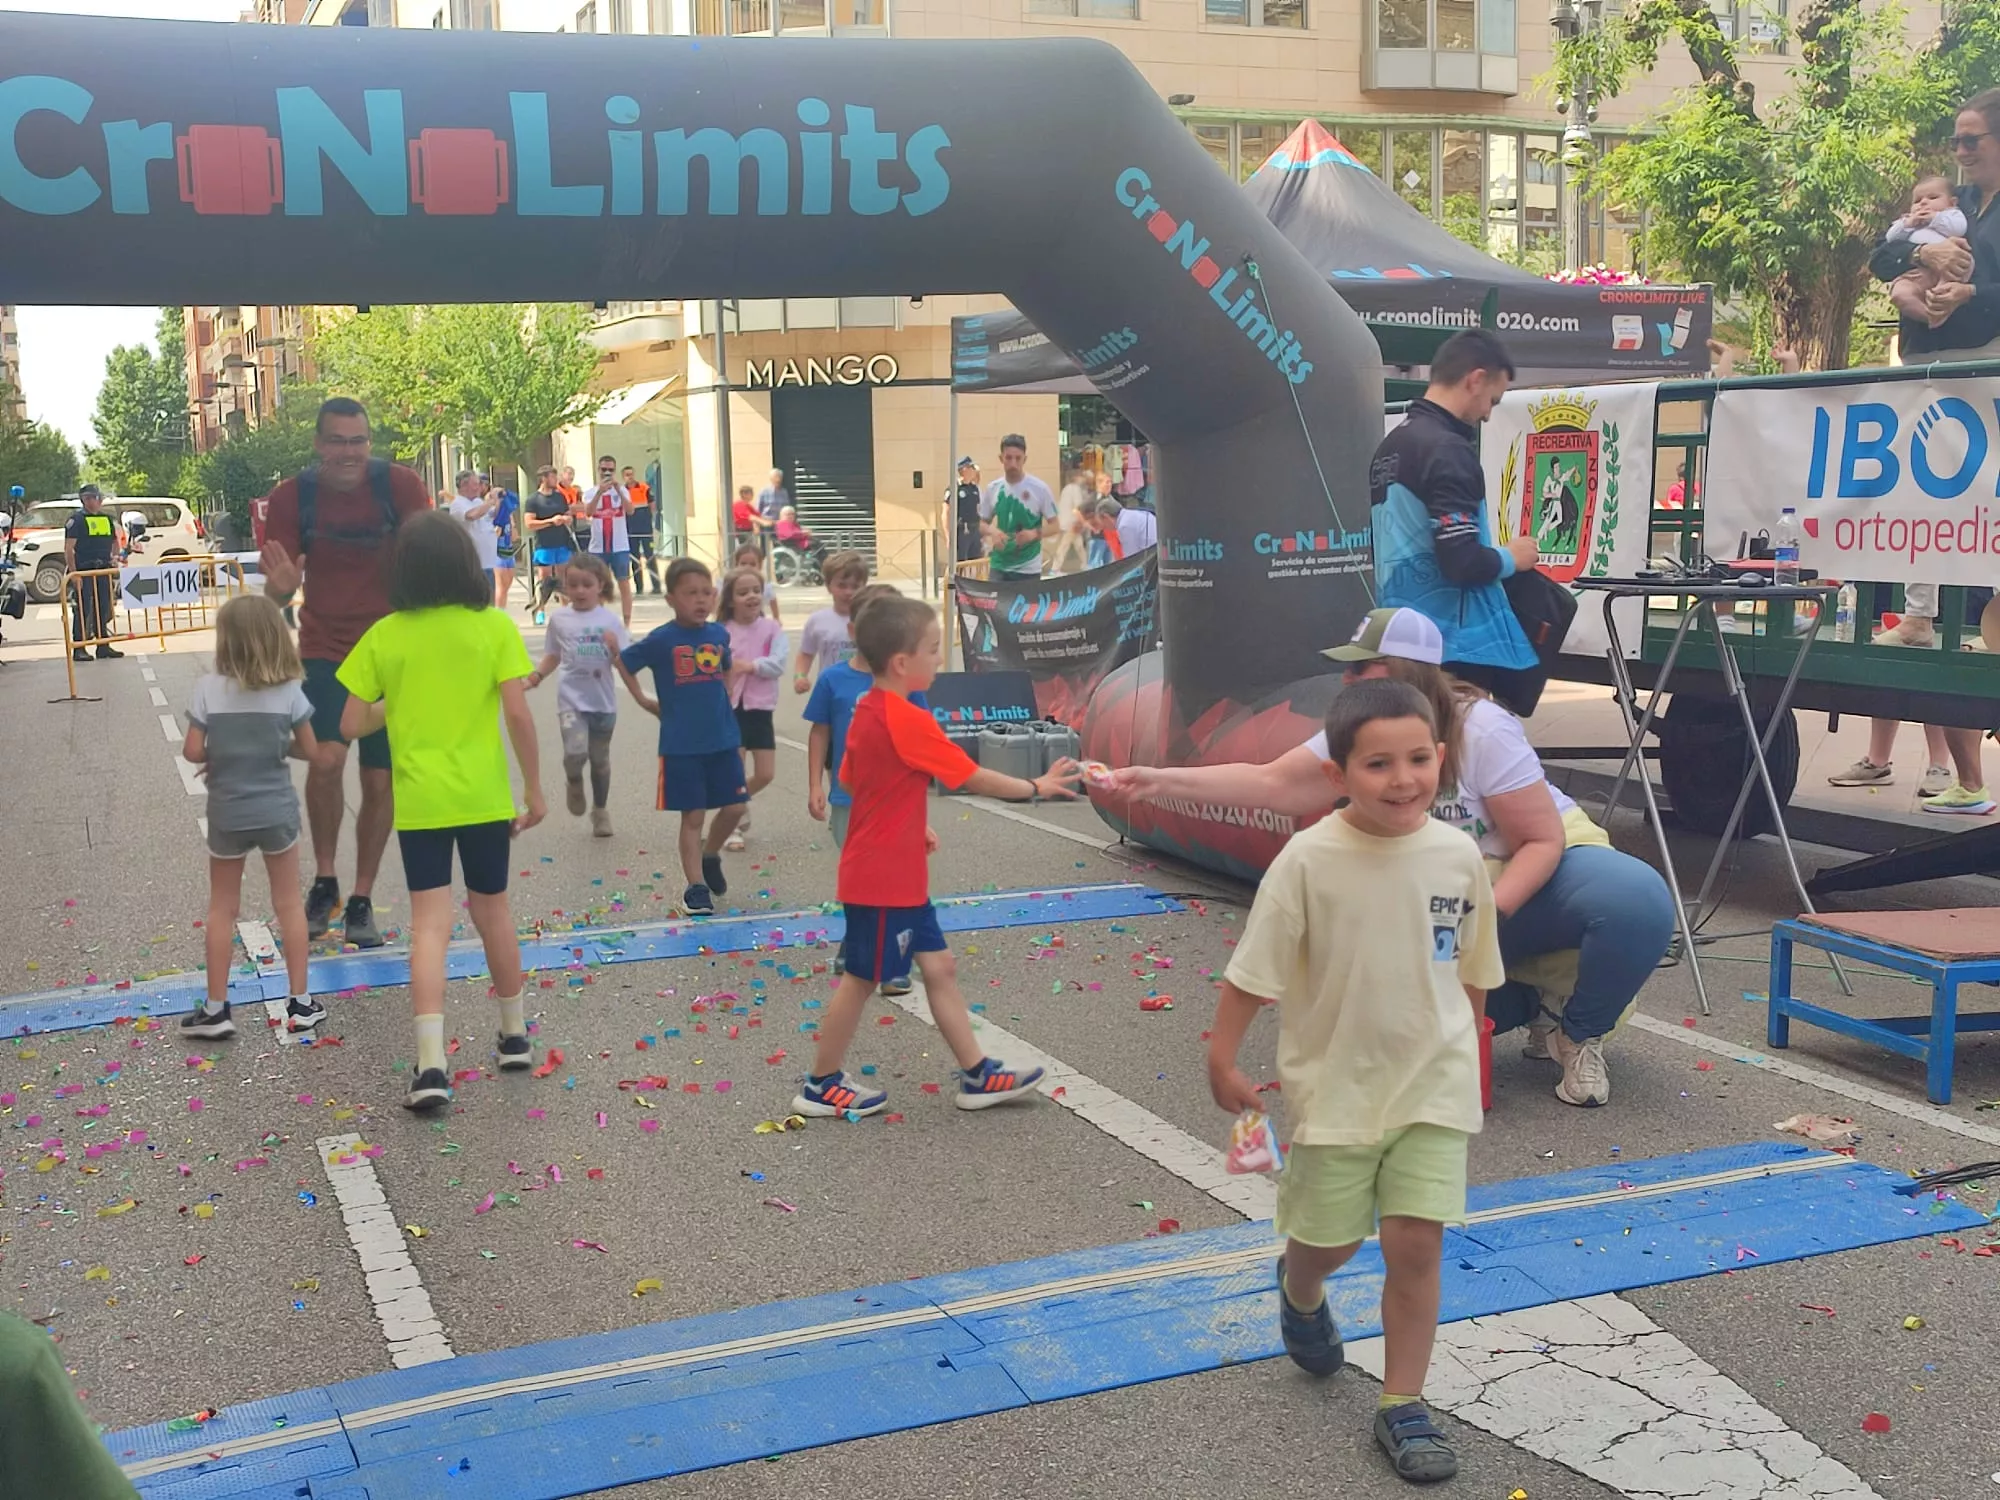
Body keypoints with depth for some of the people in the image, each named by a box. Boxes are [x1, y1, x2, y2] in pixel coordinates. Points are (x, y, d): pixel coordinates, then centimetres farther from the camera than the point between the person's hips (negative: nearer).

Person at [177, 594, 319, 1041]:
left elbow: (192, 752, -12)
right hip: (277, 811, 1)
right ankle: (301, 1003, 16)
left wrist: (218, 755, 8)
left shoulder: (208, 689, -12)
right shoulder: (289, 691, -9)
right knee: (289, 904, 12)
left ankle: (215, 1009, 17)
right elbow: (309, 751, -2)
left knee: (222, 909, 13)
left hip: (227, 815, 0)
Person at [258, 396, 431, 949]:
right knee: (326, 758, -22)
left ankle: (362, 900, 22)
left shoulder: (400, 485, -11)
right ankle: (324, 881, 0)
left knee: (380, 781, 6)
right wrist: (282, 585, -27)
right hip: (326, 650, 0)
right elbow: (277, 591, -5)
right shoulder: (291, 498, -8)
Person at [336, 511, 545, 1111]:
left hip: (419, 800, 0)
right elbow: (518, 713, -10)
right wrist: (534, 789, -1)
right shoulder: (493, 626, -6)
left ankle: (431, 1066, -11)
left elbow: (352, 725, 0)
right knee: (493, 911, 17)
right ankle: (515, 1036, 32)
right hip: (484, 796, 0)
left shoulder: (384, 636, -2)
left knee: (429, 924, 0)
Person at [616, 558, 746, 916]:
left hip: (723, 740, 4)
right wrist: (643, 699, 2)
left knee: (734, 807, 7)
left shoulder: (719, 634, 2)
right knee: (693, 816, 1)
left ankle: (710, 856, 33)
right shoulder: (662, 640, -9)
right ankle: (696, 887, 10)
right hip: (681, 745, -4)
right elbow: (623, 661, 5)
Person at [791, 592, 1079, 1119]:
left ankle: (977, 1075, 18)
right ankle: (821, 1086, 17)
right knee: (862, 979, 4)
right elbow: (974, 778, -17)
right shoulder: (909, 721, -22)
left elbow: (851, 779, 15)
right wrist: (1036, 788, -6)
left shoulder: (868, 712, 6)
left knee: (939, 967, 12)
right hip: (883, 878, -9)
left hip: (897, 875, 9)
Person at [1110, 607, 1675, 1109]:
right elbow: (1270, 783, -11)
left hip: (1538, 879, -4)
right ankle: (1534, 1008, 3)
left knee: (1639, 899, -34)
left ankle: (1580, 1033, -7)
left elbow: (1542, 842, -20)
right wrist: (1163, 780, -20)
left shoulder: (1483, 730, -22)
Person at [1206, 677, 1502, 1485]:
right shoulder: (1309, 860, -18)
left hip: (1432, 1083, 2)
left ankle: (1402, 1405, 14)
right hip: (1336, 1083, -1)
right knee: (1329, 1239, 15)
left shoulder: (1458, 856, -8)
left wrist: (1466, 1053, 17)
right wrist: (1223, 1058, -9)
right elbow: (1253, 969, -12)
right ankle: (1298, 1291, 52)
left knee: (1416, 1242, -3)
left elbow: (1472, 971, 7)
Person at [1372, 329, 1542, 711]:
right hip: (1452, 646, -9)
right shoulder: (1447, 450, -15)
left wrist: (1497, 556, 19)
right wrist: (1511, 558, -3)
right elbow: (1462, 563, -22)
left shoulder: (1391, 445, 13)